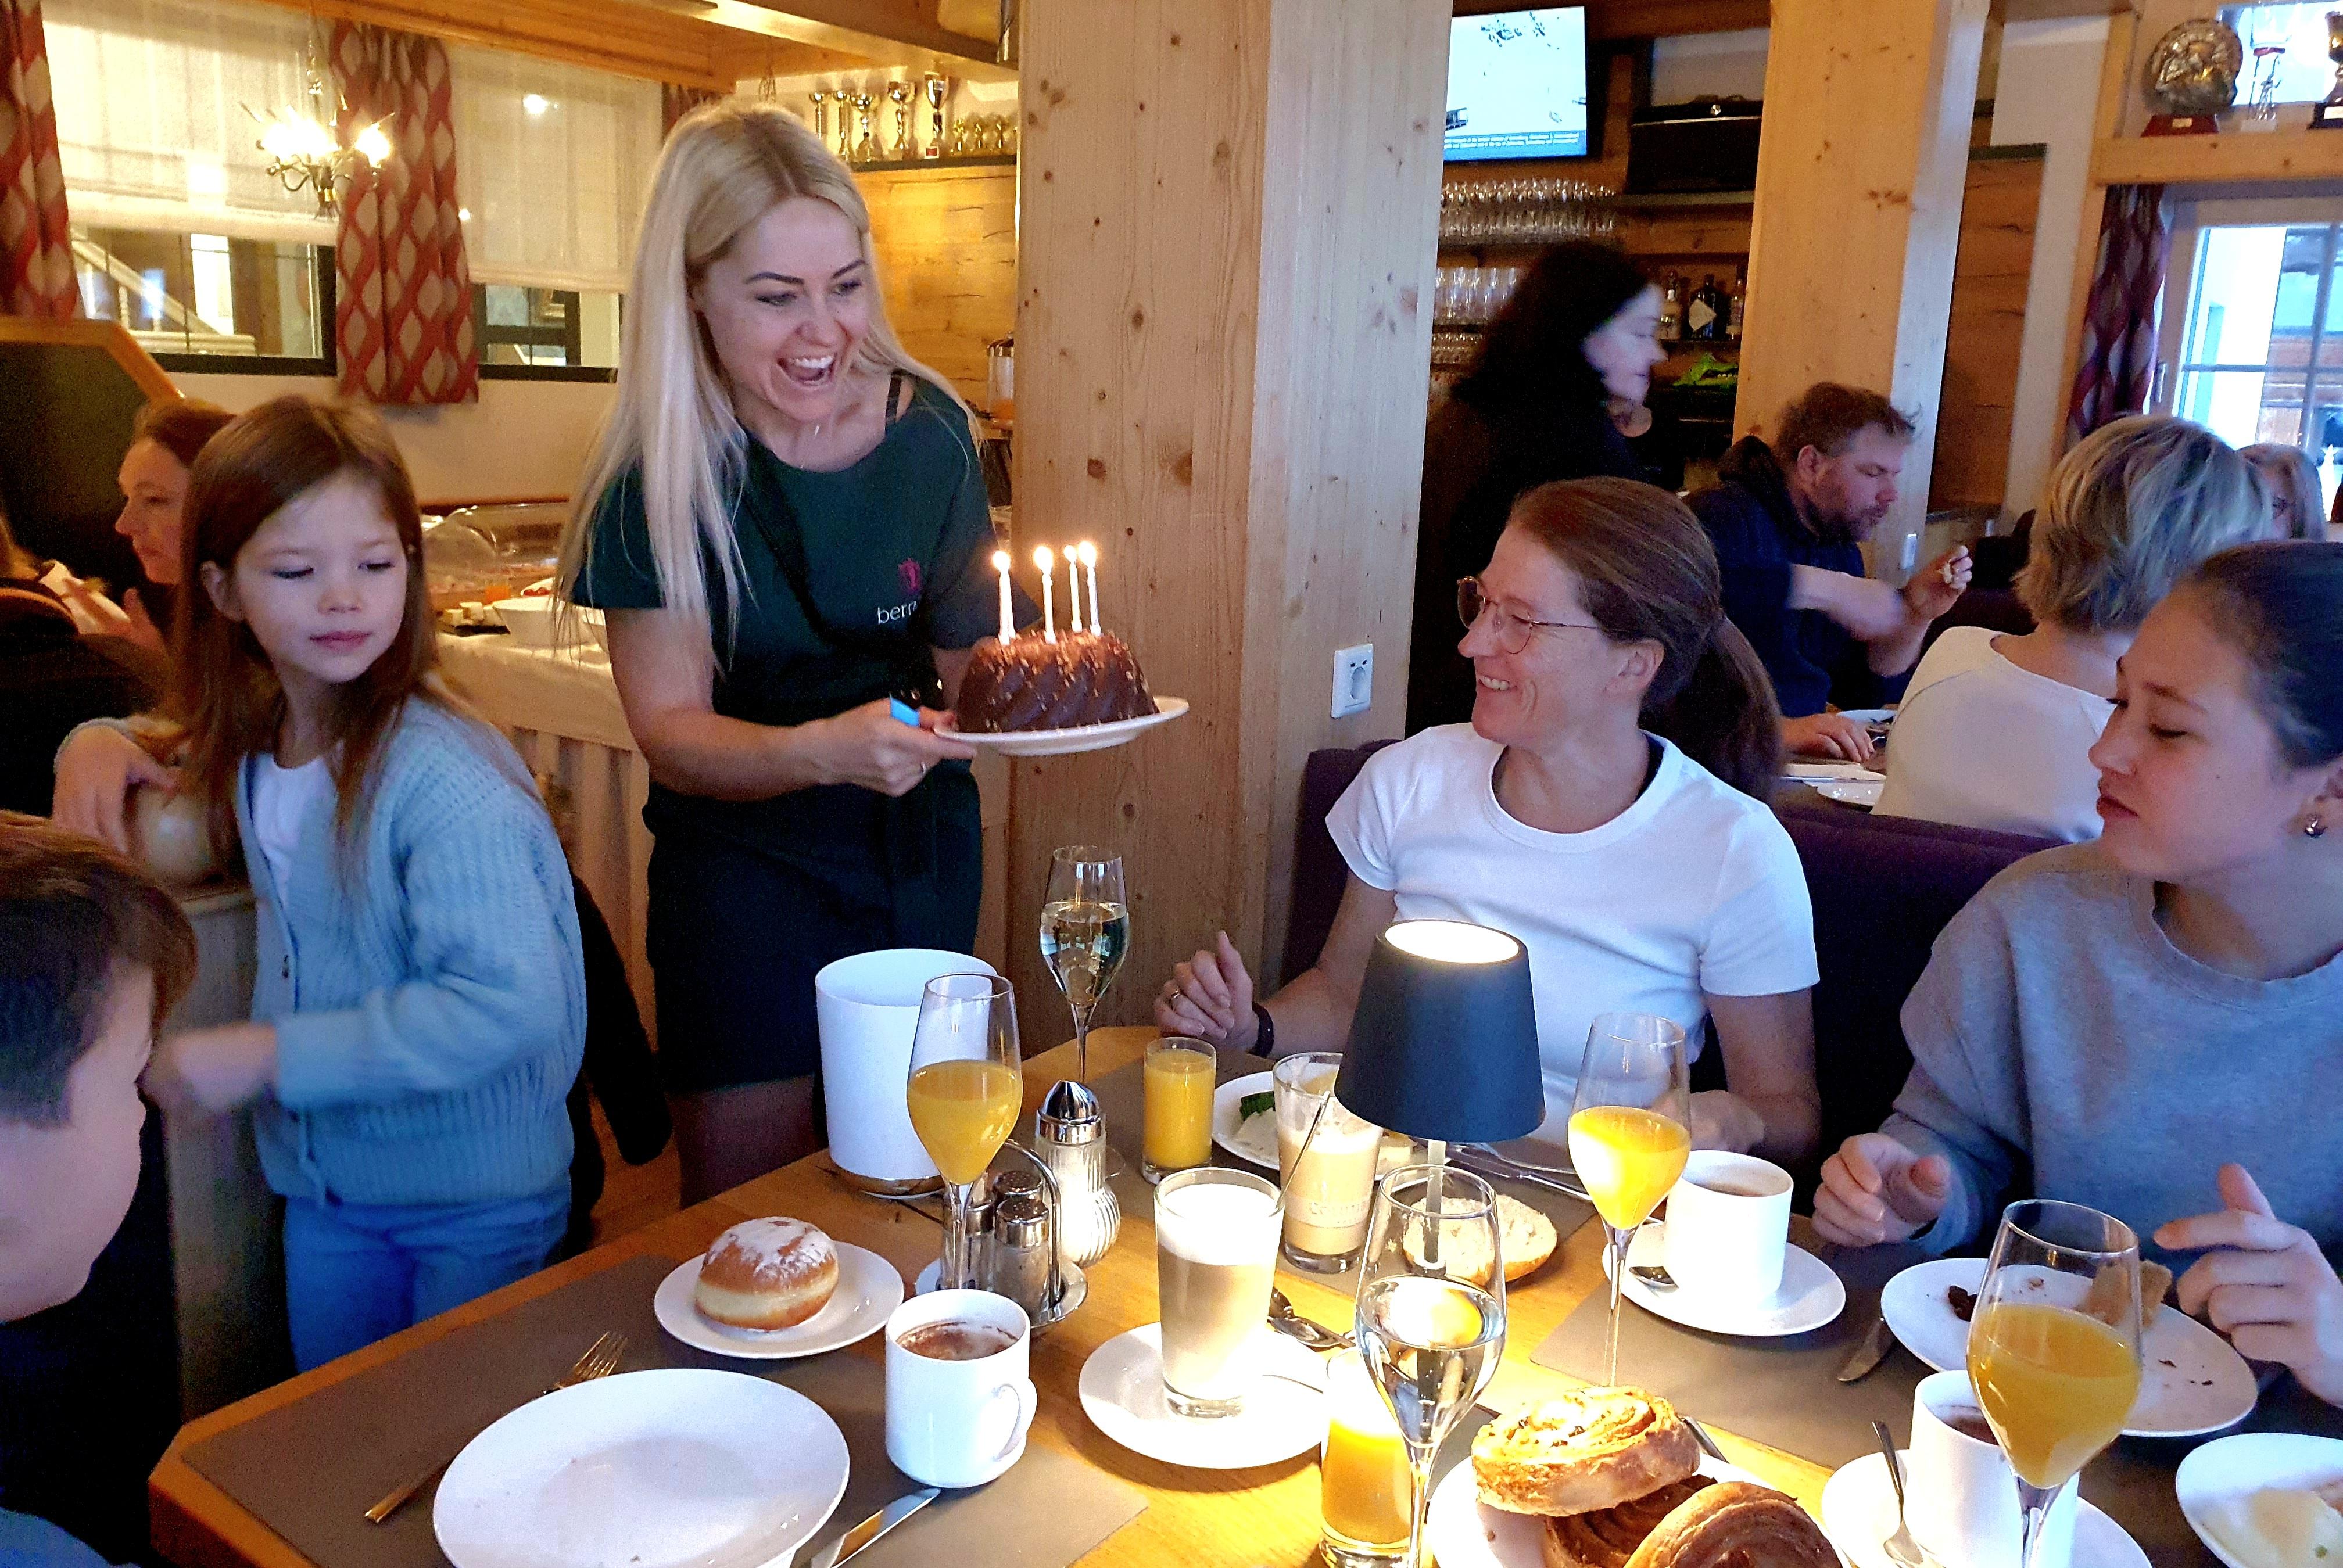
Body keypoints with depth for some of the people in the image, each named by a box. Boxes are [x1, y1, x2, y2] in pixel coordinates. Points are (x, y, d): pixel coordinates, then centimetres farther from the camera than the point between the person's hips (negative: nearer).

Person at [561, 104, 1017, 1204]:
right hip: (745, 875, -3)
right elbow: (671, 730, -16)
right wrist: (823, 750, -36)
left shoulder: (927, 426, -8)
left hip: (921, 860, 3)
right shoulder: (663, 471, -14)